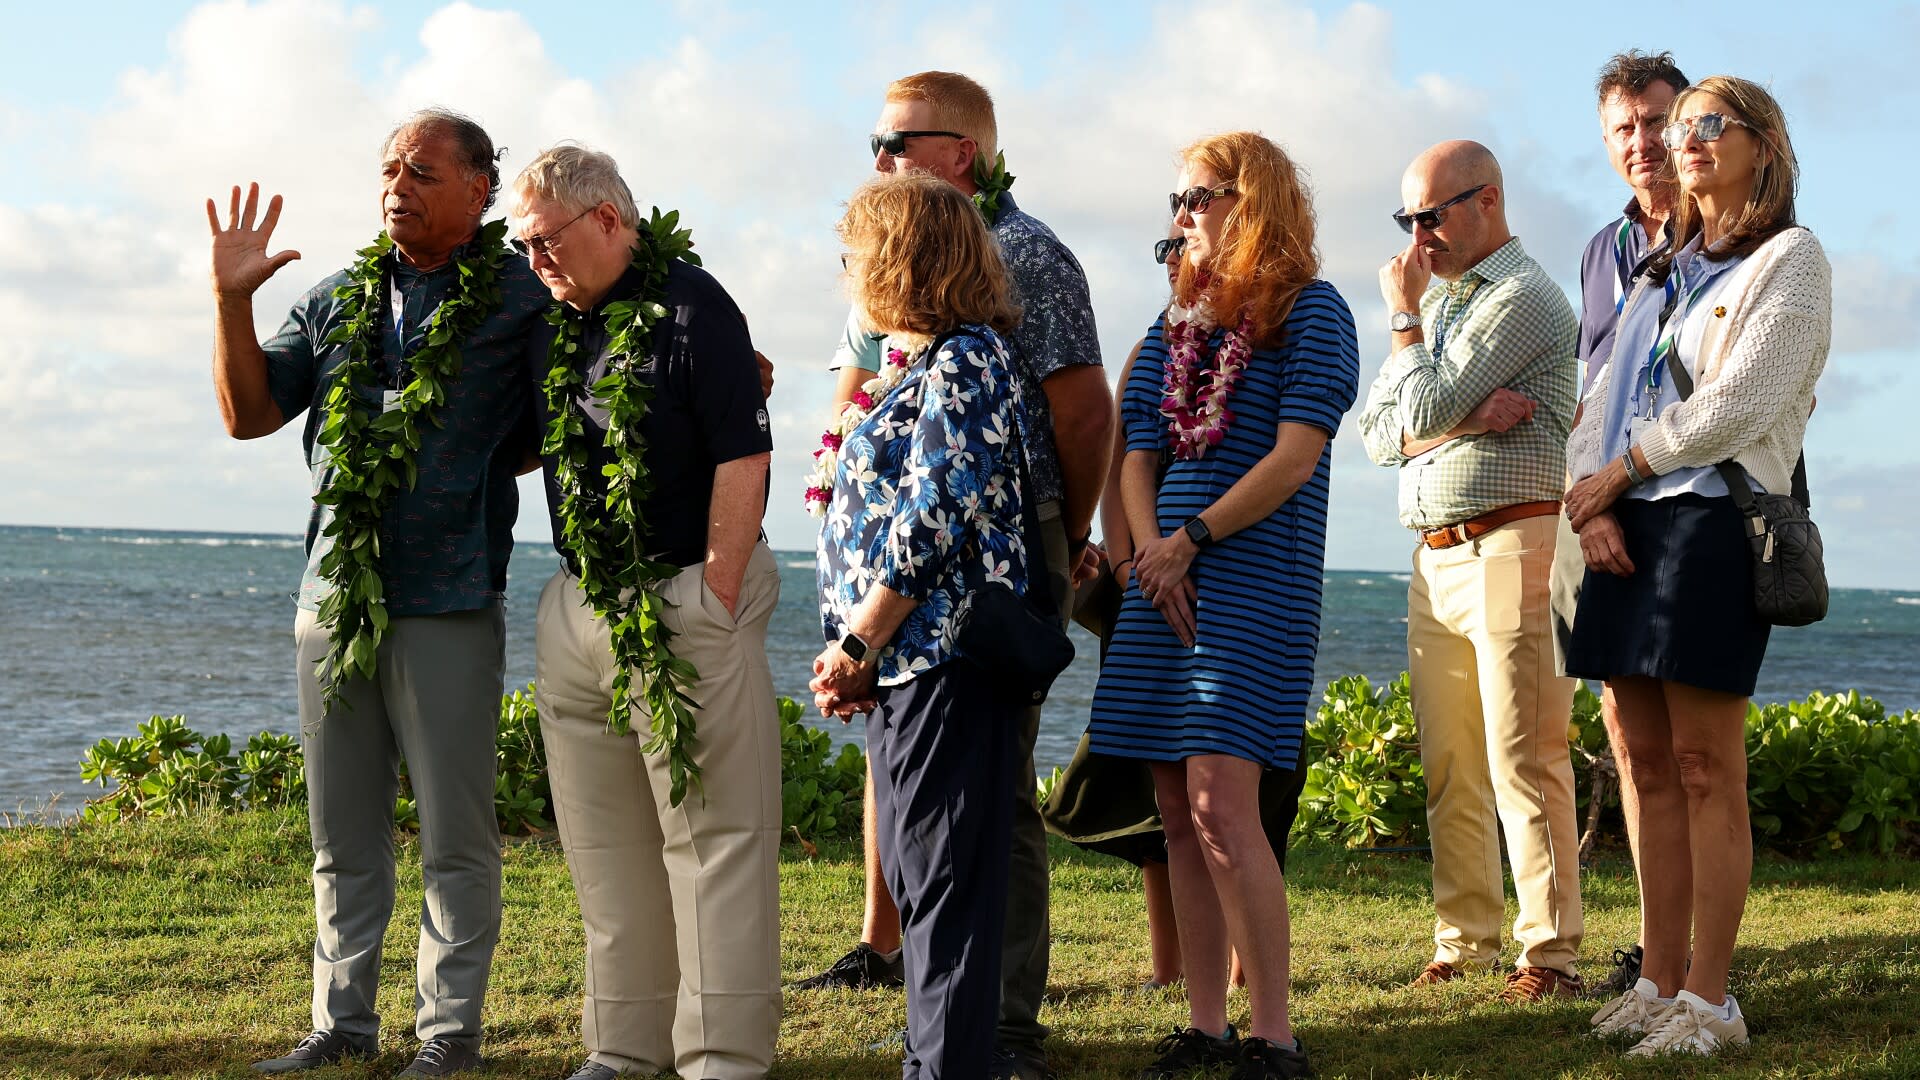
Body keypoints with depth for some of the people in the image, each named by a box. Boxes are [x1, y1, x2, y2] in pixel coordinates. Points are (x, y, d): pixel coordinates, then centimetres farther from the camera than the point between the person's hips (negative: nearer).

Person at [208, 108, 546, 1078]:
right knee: (342, 835, 12)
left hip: (448, 611, -5)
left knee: (455, 837, 1)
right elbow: (249, 414, 9)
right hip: (333, 598, 5)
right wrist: (232, 300, 0)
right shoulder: (336, 303, 13)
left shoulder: (522, 301, -1)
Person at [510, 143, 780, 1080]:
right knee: (604, 843, 11)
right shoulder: (548, 317, 12)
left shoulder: (692, 307, -8)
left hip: (687, 596, -7)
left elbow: (743, 460, -12)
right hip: (579, 605, 7)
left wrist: (714, 599, -15)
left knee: (713, 834, -3)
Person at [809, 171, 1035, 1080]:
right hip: (903, 664, 10)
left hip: (944, 656, -10)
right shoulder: (919, 364, 18)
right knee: (915, 875, 14)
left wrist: (856, 644, -14)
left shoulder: (963, 362, -12)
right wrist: (859, 657, 10)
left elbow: (932, 521, -20)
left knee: (943, 879, -7)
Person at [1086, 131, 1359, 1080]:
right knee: (1177, 811, 5)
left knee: (1219, 802, -15)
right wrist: (1149, 551, -4)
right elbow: (1137, 453, 13)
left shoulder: (1309, 310, -2)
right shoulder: (1180, 318, 18)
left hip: (1257, 577, -7)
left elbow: (1294, 457, -11)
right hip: (1167, 578, 7)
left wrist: (1189, 540, -11)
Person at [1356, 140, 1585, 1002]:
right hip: (1435, 558, 8)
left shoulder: (1523, 298, -6)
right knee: (1450, 769, 7)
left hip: (1511, 546, -8)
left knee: (1522, 761, -10)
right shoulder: (1437, 303, 22)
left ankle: (1549, 953, -9)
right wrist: (1467, 419, -7)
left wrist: (1404, 318, 1)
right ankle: (1465, 942, 12)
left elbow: (1425, 411, -14)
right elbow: (1378, 433, 11)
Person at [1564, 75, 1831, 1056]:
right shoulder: (1660, 274, 22)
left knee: (1705, 771, -9)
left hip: (1713, 522, -7)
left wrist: (1615, 474, -7)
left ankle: (1711, 1000, -6)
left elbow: (1736, 406, -12)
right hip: (1625, 529, 7)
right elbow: (1601, 402, 16)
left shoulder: (1788, 262, -1)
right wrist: (1591, 503, -2)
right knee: (1648, 769, 6)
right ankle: (1660, 981, 11)